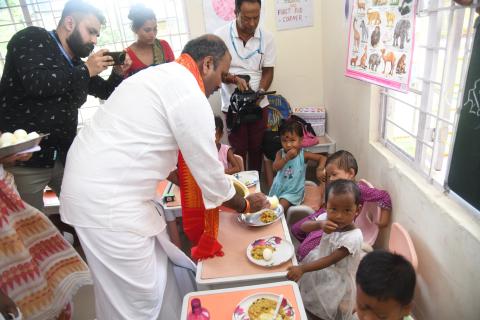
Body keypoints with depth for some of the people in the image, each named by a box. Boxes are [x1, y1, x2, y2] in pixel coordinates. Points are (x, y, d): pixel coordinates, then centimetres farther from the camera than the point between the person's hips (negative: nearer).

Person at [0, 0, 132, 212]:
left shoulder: (76, 64, 13)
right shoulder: (32, 39, -7)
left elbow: (106, 93, 22)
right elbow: (36, 83, -25)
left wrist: (118, 73, 2)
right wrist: (86, 71, -17)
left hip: (63, 157, 7)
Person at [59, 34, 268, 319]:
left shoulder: (163, 77, 14)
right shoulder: (189, 95, -18)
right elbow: (208, 171, -12)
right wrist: (245, 205, 7)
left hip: (101, 183, 10)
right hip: (107, 201, -10)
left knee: (158, 267, 21)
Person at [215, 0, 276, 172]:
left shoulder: (266, 37, -3)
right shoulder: (221, 35, -10)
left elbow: (268, 71, 1)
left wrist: (260, 93, -17)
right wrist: (234, 78, -26)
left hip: (258, 103, 3)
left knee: (257, 148, 13)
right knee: (238, 150, 6)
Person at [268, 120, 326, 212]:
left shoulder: (303, 155, -15)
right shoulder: (280, 153, -9)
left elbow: (323, 158, -13)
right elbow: (275, 167, -22)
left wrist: (320, 169, -32)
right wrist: (287, 157, -33)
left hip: (293, 191, -4)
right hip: (278, 187, 4)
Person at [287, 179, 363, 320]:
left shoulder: (353, 237, -32)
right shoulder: (328, 218, -15)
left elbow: (330, 260, -32)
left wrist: (302, 268, -39)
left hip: (336, 278, -6)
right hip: (320, 259, 6)